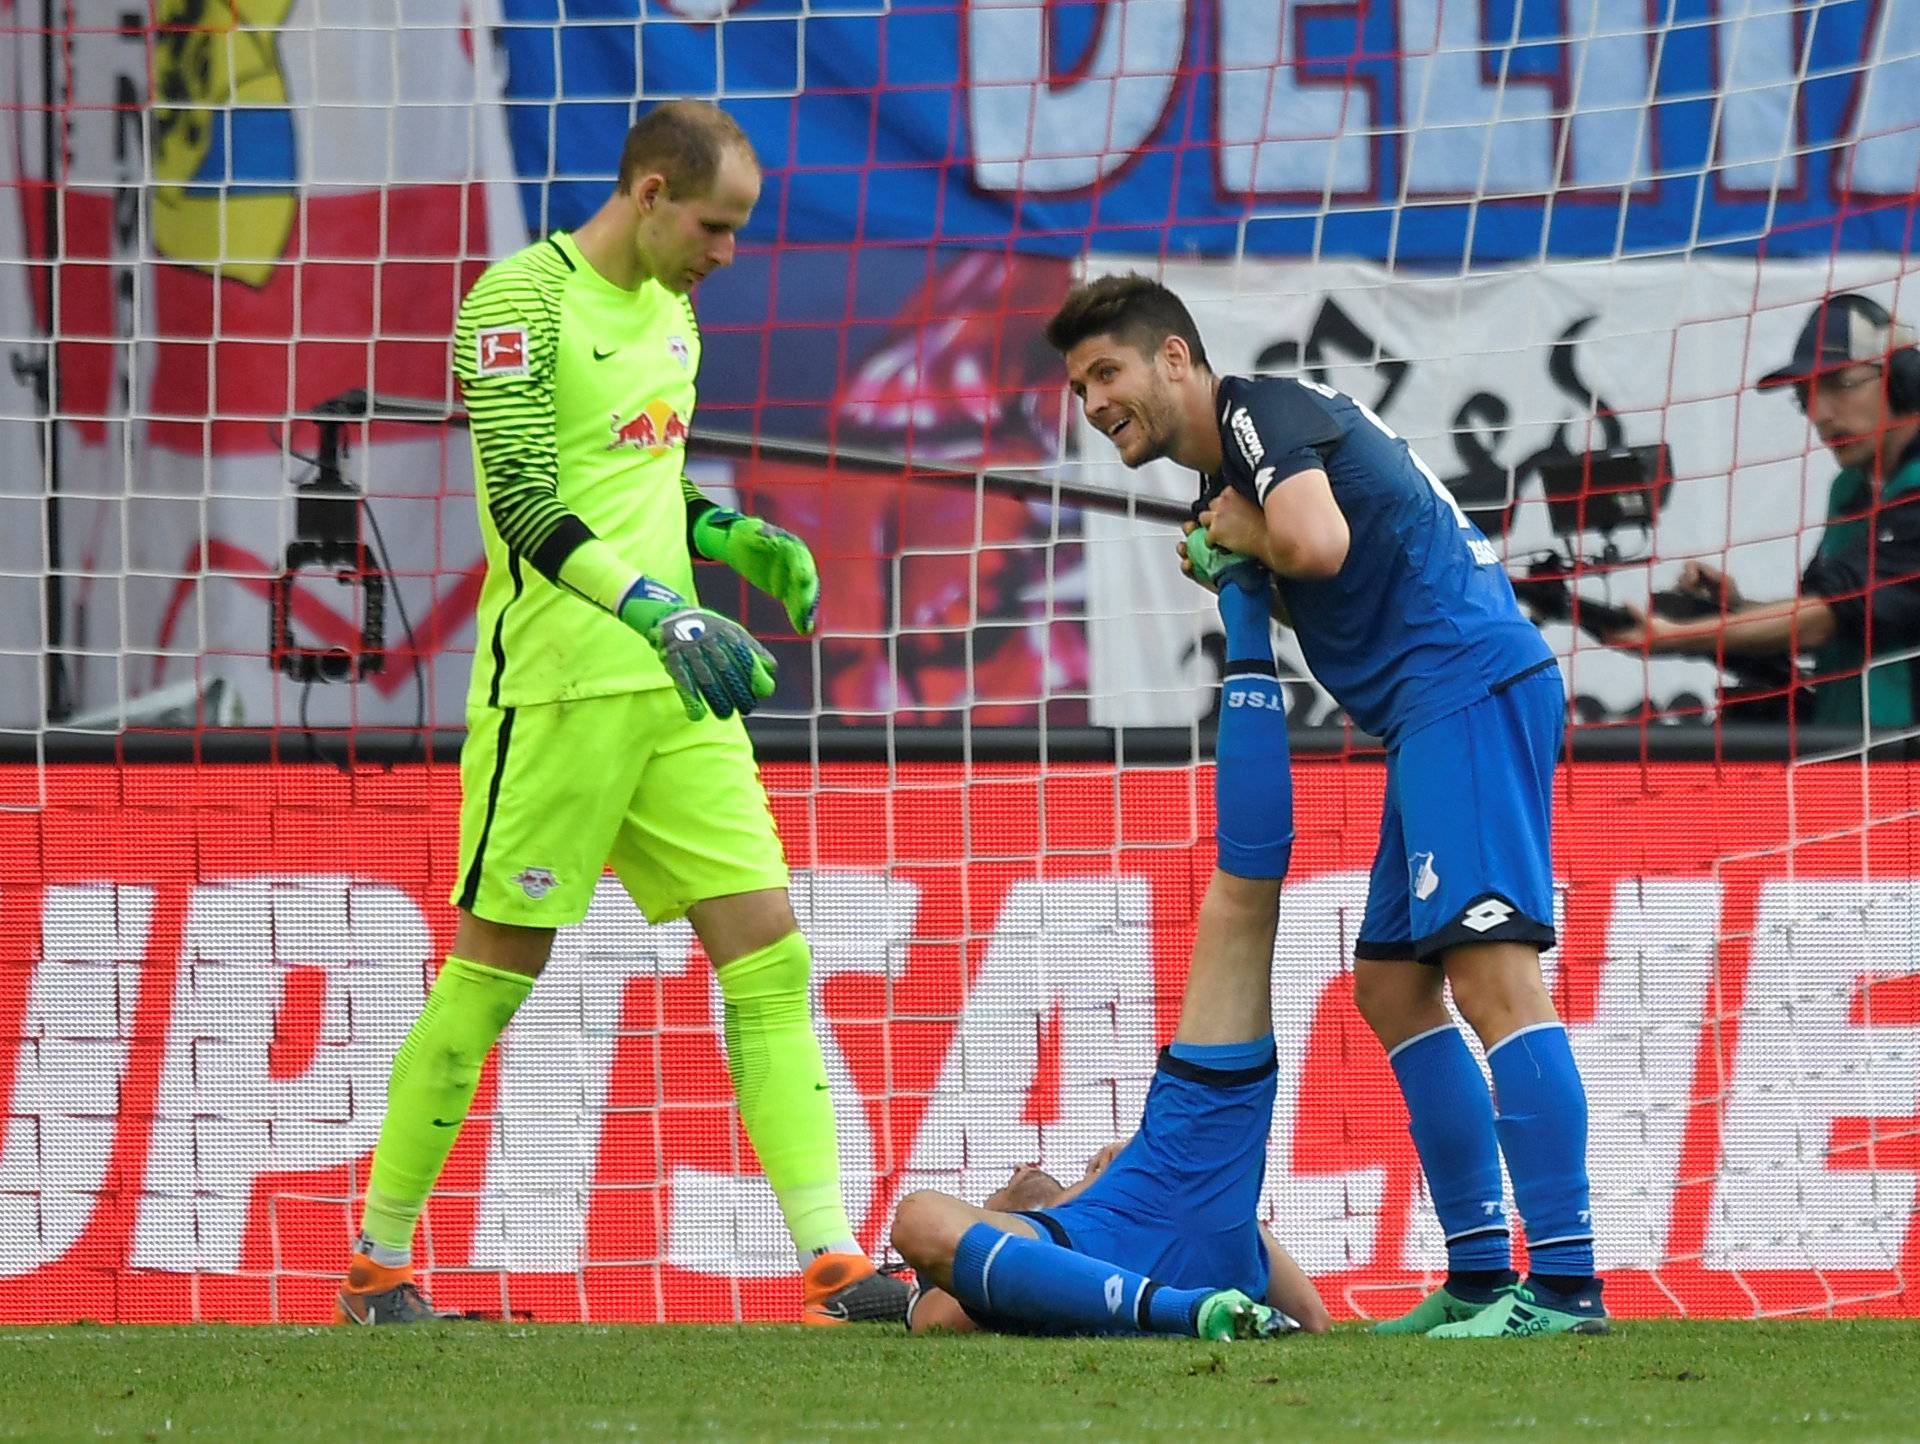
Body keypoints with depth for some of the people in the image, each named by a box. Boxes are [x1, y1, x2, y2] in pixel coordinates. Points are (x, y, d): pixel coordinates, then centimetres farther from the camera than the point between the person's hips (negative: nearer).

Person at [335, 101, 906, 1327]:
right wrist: (659, 615, -26)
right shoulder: (523, 298, -11)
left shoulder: (671, 310, 15)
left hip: (675, 685, 8)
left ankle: (835, 1263, -4)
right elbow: (527, 502, -18)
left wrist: (736, 537, 7)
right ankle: (378, 1264, 10)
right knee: (492, 975, -2)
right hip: (556, 688, -8)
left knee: (767, 950, -1)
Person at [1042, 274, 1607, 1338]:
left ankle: (1565, 1281, -25)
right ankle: (1480, 1273, 13)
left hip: (1466, 680, -11)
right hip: (1435, 713, 11)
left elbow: (1317, 543, -22)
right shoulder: (1232, 469, 25)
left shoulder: (1261, 412, -5)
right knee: (1391, 986, 13)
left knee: (1489, 969, -18)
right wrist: (1230, 564, 8)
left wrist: (1241, 533, -2)